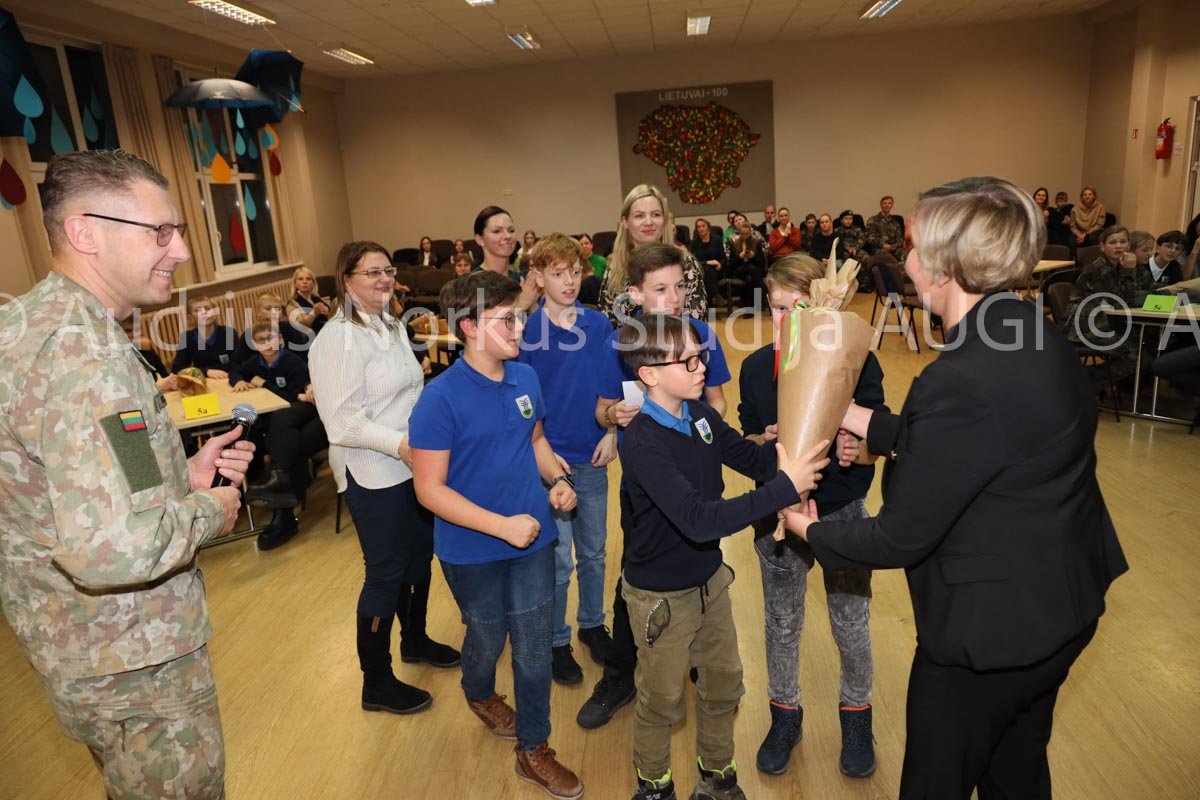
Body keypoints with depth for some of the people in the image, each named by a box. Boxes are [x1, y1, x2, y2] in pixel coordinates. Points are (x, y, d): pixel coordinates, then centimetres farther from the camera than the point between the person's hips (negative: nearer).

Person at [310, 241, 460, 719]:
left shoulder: (391, 325, 10)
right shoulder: (339, 338, -17)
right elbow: (342, 420, -22)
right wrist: (399, 443, -28)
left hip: (414, 465, 8)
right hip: (372, 474, -8)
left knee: (420, 557, 20)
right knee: (386, 573, 3)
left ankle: (415, 640, 43)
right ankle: (376, 683, 21)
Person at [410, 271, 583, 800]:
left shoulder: (525, 377, -5)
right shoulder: (441, 397, -21)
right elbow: (429, 488, -19)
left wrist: (558, 479, -8)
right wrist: (502, 525, -25)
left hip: (533, 538, 4)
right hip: (473, 550, -3)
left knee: (535, 648, 12)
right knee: (488, 637, 21)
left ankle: (533, 750, 34)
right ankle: (479, 694, 57)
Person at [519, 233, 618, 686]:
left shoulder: (599, 325, -1)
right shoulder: (526, 331, -9)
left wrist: (612, 433, -3)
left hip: (592, 457, 3)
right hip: (548, 458, -3)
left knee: (593, 551, 17)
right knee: (558, 559, 6)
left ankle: (592, 624, 39)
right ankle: (556, 641, 27)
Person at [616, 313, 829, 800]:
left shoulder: (700, 414, -8)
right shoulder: (642, 443, -30)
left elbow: (753, 458, -2)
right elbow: (699, 520, -37)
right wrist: (785, 488, -36)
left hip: (710, 578, 7)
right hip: (662, 594, -6)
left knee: (723, 682, 22)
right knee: (662, 699, 16)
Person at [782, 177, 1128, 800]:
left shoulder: (962, 380, -32)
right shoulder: (1036, 336, -4)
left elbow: (898, 538, -22)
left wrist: (811, 531, -5)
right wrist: (854, 418, 10)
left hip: (992, 627, -8)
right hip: (1062, 607, 9)